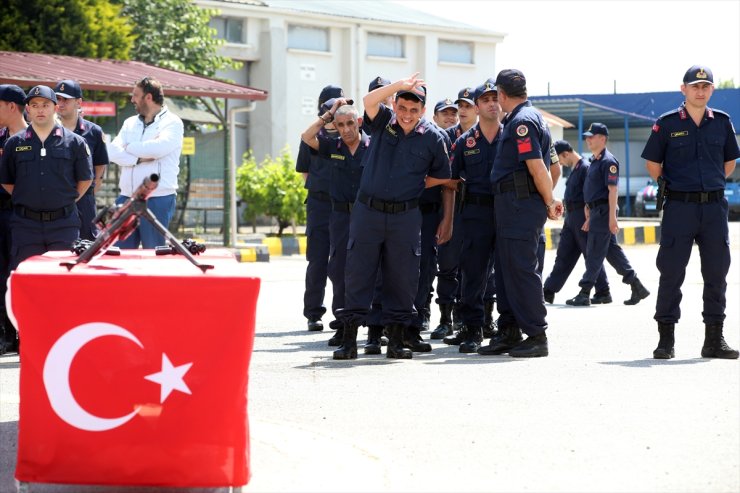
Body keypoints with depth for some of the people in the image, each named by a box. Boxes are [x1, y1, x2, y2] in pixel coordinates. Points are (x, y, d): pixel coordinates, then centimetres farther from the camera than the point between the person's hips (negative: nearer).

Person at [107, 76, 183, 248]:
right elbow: (113, 152, 3)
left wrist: (129, 147, -3)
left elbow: (159, 147, -19)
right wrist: (139, 158, -13)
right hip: (127, 197, 6)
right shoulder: (130, 123, 16)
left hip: (157, 198, -6)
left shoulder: (172, 122, -1)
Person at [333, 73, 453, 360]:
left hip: (405, 215, 0)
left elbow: (444, 180, 9)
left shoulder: (433, 138, 0)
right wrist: (400, 85, -28)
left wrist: (447, 220, 6)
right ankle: (349, 339, 5)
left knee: (402, 277, 4)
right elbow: (369, 100, -20)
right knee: (357, 272, 0)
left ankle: (396, 339, 14)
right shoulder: (383, 121, 1)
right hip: (367, 210, 0)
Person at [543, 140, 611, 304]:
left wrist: (588, 219, -21)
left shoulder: (585, 168, -14)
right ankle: (548, 292, 13)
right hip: (571, 218, 10)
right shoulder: (574, 169, 15)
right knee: (563, 256, 10)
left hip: (582, 216, -10)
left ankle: (603, 293, 2)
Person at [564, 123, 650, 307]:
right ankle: (637, 287, 14)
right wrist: (589, 216, 23)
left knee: (594, 253, -7)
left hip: (603, 211, -10)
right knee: (612, 250, 11)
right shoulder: (595, 161, 18)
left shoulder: (608, 161, -13)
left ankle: (584, 293, -5)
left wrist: (612, 216, -24)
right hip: (596, 211, 10)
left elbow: (612, 190, -19)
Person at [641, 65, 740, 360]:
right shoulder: (667, 124, 0)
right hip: (679, 206, -3)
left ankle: (714, 339, 13)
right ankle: (666, 339, 4)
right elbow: (653, 164, 7)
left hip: (714, 205, 3)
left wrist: (713, 184, 12)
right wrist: (670, 186, 6)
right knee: (671, 272, -3)